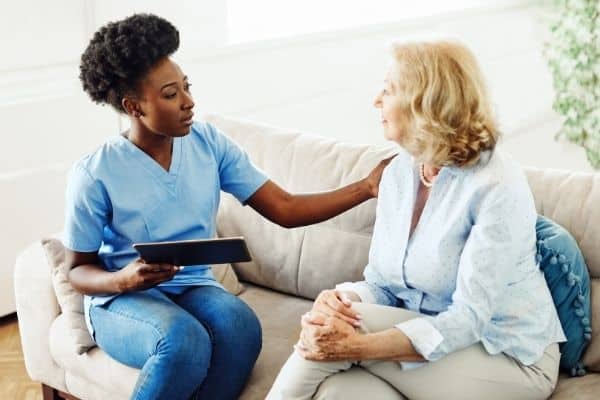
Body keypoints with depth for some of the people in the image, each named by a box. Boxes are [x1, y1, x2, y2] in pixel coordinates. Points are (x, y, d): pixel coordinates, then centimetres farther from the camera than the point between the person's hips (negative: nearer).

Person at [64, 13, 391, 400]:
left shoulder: (210, 143, -3)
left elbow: (285, 209, -3)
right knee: (186, 340, -37)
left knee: (240, 325, -32)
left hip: (194, 287, 4)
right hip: (121, 301, -3)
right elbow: (79, 270, -3)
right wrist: (123, 280, -26)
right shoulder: (95, 175, -13)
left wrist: (366, 187, -13)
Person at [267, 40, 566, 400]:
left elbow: (468, 319, -24)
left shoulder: (496, 187, -21)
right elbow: (381, 284, 4)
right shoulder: (398, 172, 2)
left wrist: (359, 347, -34)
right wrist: (342, 299, -20)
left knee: (337, 339, -24)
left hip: (509, 358, -5)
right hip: (425, 337, 5)